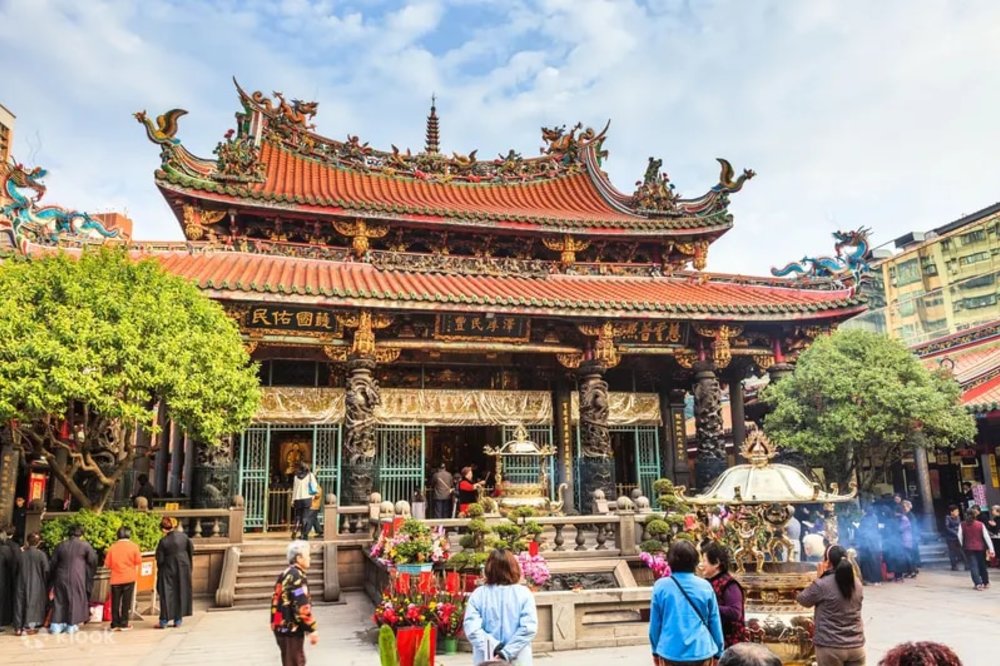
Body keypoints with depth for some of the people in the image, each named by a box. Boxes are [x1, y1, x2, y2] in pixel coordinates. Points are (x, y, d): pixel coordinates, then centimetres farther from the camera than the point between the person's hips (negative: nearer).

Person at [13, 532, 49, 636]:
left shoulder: (22, 554, 2)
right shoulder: (41, 554, -10)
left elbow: (17, 570, 9)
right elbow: (46, 571, -7)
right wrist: (47, 584, 3)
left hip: (21, 583, 4)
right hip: (36, 585, -4)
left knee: (20, 603, 9)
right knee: (32, 603, 2)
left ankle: (19, 627, 11)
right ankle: (28, 627, 1)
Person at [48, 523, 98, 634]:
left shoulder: (60, 546, 8)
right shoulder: (84, 545, -3)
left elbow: (52, 564, 13)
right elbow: (93, 561, -2)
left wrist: (52, 581, 23)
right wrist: (90, 575, 16)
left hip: (61, 578, 3)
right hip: (77, 578, -3)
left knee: (59, 601, 12)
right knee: (75, 601, 6)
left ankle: (56, 625, 8)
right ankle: (71, 625, 7)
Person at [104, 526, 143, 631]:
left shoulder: (112, 547, -1)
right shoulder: (133, 546, -5)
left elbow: (107, 564, 1)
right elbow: (138, 562, -4)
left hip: (116, 578, 1)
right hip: (129, 578, -1)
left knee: (115, 602, 9)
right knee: (126, 602, 5)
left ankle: (115, 624, 12)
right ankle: (124, 624, 6)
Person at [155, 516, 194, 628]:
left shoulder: (163, 541, -17)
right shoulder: (183, 536, -5)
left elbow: (159, 559, -12)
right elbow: (191, 549, 4)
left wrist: (159, 569, 8)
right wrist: (189, 562, 19)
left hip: (169, 570, -4)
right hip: (183, 569, 4)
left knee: (167, 594, 5)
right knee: (181, 593, 11)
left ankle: (164, 621, 8)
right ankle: (178, 620, 16)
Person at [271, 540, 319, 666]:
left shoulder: (285, 574, 12)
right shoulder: (297, 577, -19)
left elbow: (276, 601, 18)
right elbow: (302, 607, -23)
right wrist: (312, 629, -18)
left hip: (282, 627, 10)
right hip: (291, 629, -10)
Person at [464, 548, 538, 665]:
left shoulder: (478, 595, -4)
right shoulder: (523, 593, -5)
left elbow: (471, 628, -14)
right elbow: (529, 627, -15)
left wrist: (493, 648, -12)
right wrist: (507, 652, -15)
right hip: (518, 661, 0)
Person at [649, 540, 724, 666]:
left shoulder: (661, 586, -7)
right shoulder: (705, 586, -4)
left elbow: (655, 623, 0)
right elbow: (715, 623, 3)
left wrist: (656, 650, 13)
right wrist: (719, 652, 15)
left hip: (670, 652, -1)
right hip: (701, 652, 1)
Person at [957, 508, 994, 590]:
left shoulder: (962, 525, -3)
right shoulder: (980, 525, -2)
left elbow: (960, 536, -4)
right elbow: (986, 537, -6)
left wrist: (963, 546, 11)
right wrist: (991, 549, -6)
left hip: (969, 548, -2)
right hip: (980, 548, 2)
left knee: (973, 566, -1)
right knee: (982, 565, 17)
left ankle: (978, 584, -13)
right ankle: (986, 583, 27)